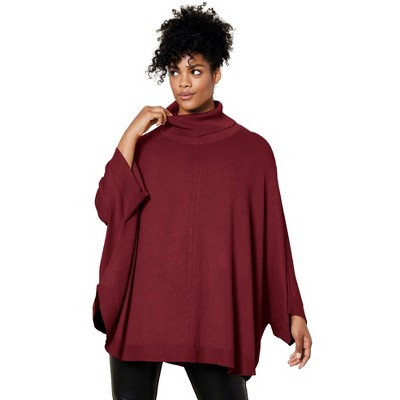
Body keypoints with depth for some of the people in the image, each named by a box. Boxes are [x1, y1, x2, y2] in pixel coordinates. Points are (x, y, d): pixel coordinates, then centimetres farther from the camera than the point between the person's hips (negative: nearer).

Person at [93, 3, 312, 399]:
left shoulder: (252, 149, 4)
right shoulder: (147, 144, 8)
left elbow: (272, 235, 4)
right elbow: (109, 209, -3)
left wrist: (294, 312, 1)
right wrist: (131, 135, -6)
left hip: (215, 313, -1)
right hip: (142, 306, 2)